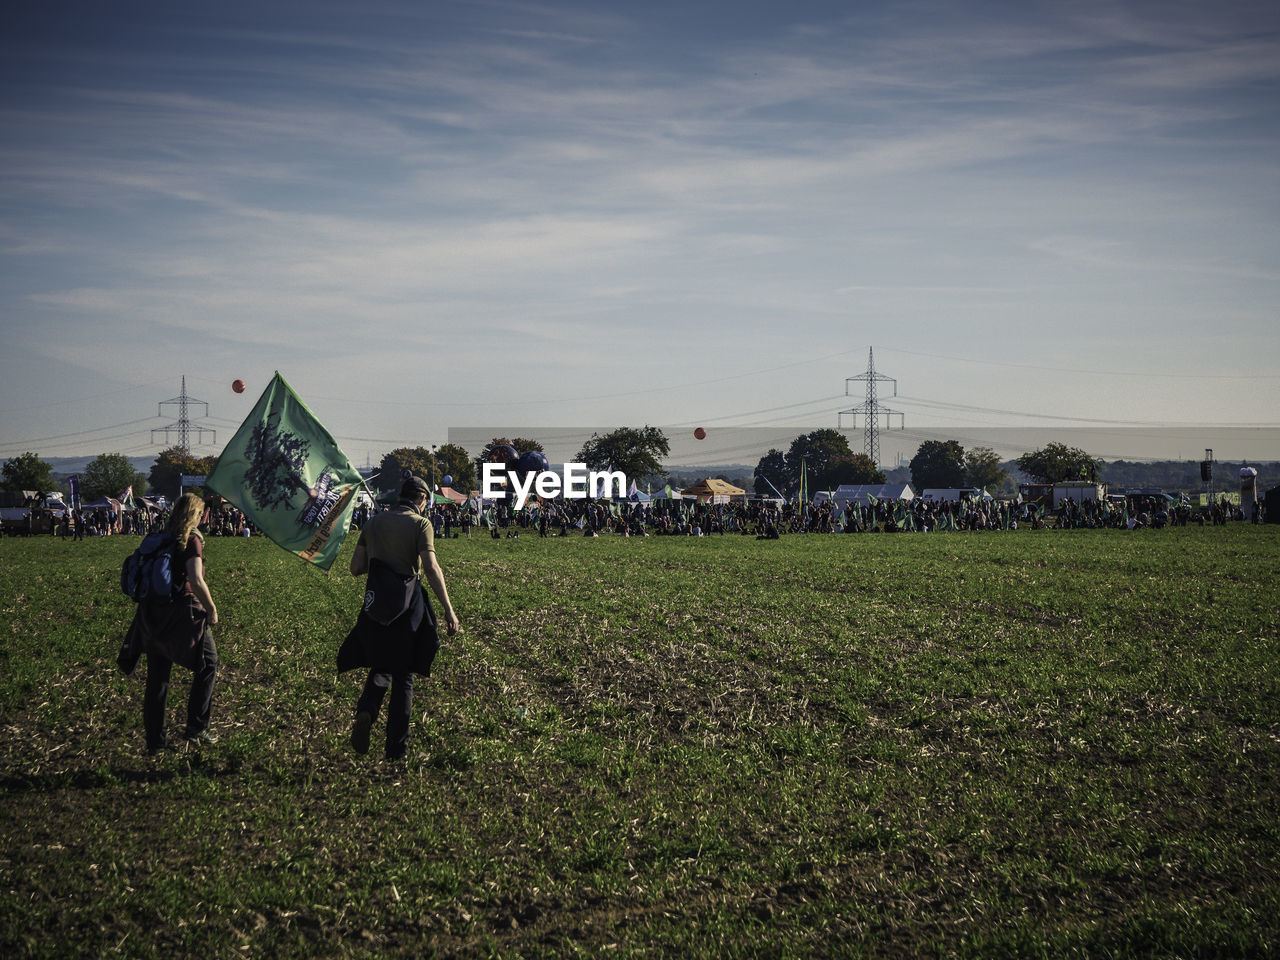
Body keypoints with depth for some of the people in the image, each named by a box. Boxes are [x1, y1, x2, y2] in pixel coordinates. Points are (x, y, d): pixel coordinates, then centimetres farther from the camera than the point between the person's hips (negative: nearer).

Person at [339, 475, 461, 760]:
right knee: (403, 675, 8)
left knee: (380, 667, 19)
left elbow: (355, 568, 9)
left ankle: (366, 711, -12)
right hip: (407, 608, -3)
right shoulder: (420, 524, -4)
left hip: (375, 606, 3)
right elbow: (431, 568, -16)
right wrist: (448, 610, -15)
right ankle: (396, 748, 10)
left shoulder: (374, 523, 11)